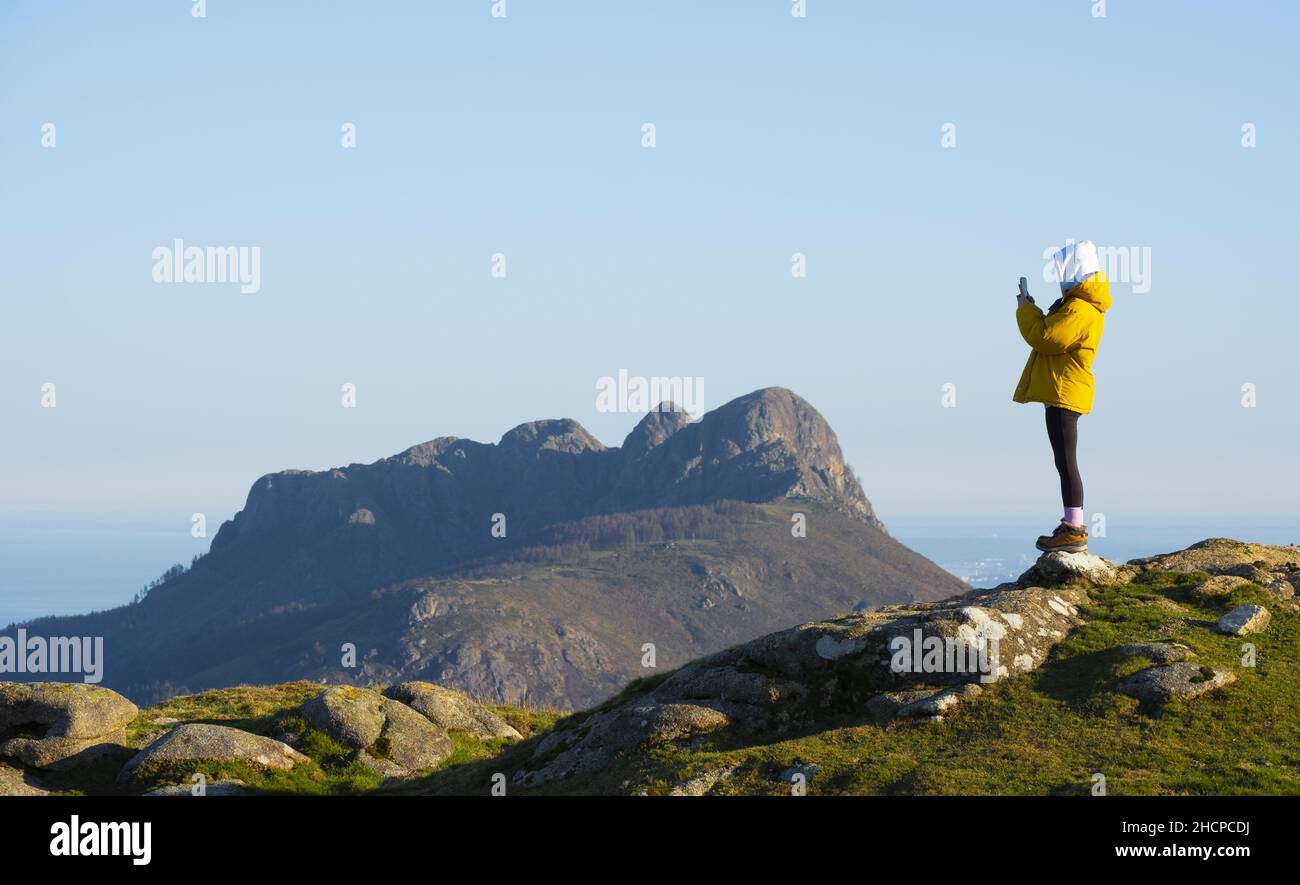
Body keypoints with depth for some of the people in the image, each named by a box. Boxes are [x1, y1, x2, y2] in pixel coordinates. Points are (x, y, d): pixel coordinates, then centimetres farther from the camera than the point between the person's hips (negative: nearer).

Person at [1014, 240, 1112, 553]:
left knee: (1065, 461, -10)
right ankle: (1074, 525, 22)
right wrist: (1032, 311, 13)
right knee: (1065, 461, 16)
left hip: (1064, 394, -11)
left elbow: (1044, 337, -21)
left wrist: (1026, 310, -6)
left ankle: (1073, 531, -10)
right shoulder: (1076, 304, 17)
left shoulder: (1079, 310, -18)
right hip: (1063, 393, 11)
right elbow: (1054, 333, 23)